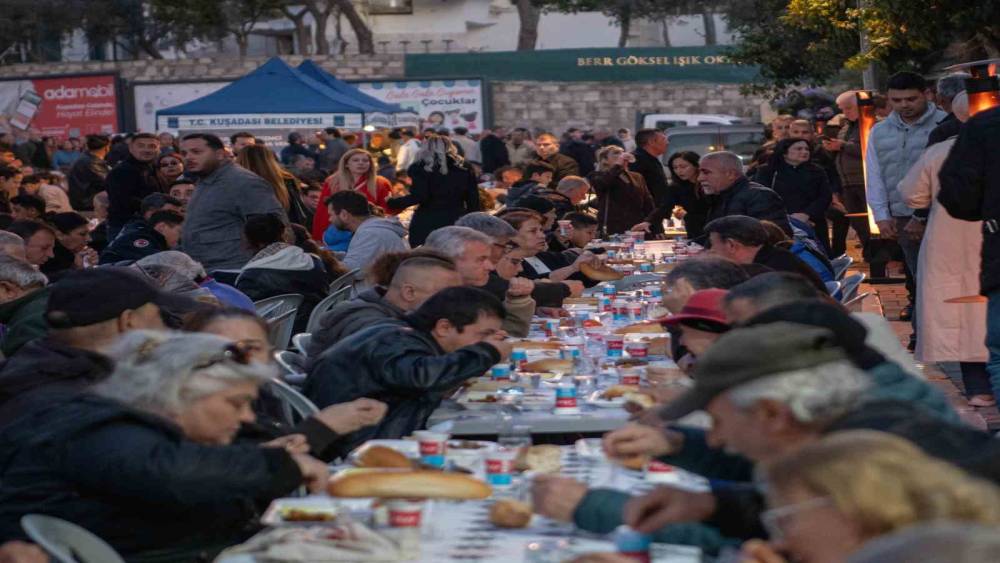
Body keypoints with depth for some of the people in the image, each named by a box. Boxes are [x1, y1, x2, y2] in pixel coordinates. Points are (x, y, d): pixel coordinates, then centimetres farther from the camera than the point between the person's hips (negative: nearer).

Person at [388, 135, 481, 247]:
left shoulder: (421, 167, -3)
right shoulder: (464, 168, 8)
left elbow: (419, 197, -13)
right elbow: (473, 201, 7)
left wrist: (393, 202, -1)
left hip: (427, 223, -4)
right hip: (457, 221, 4)